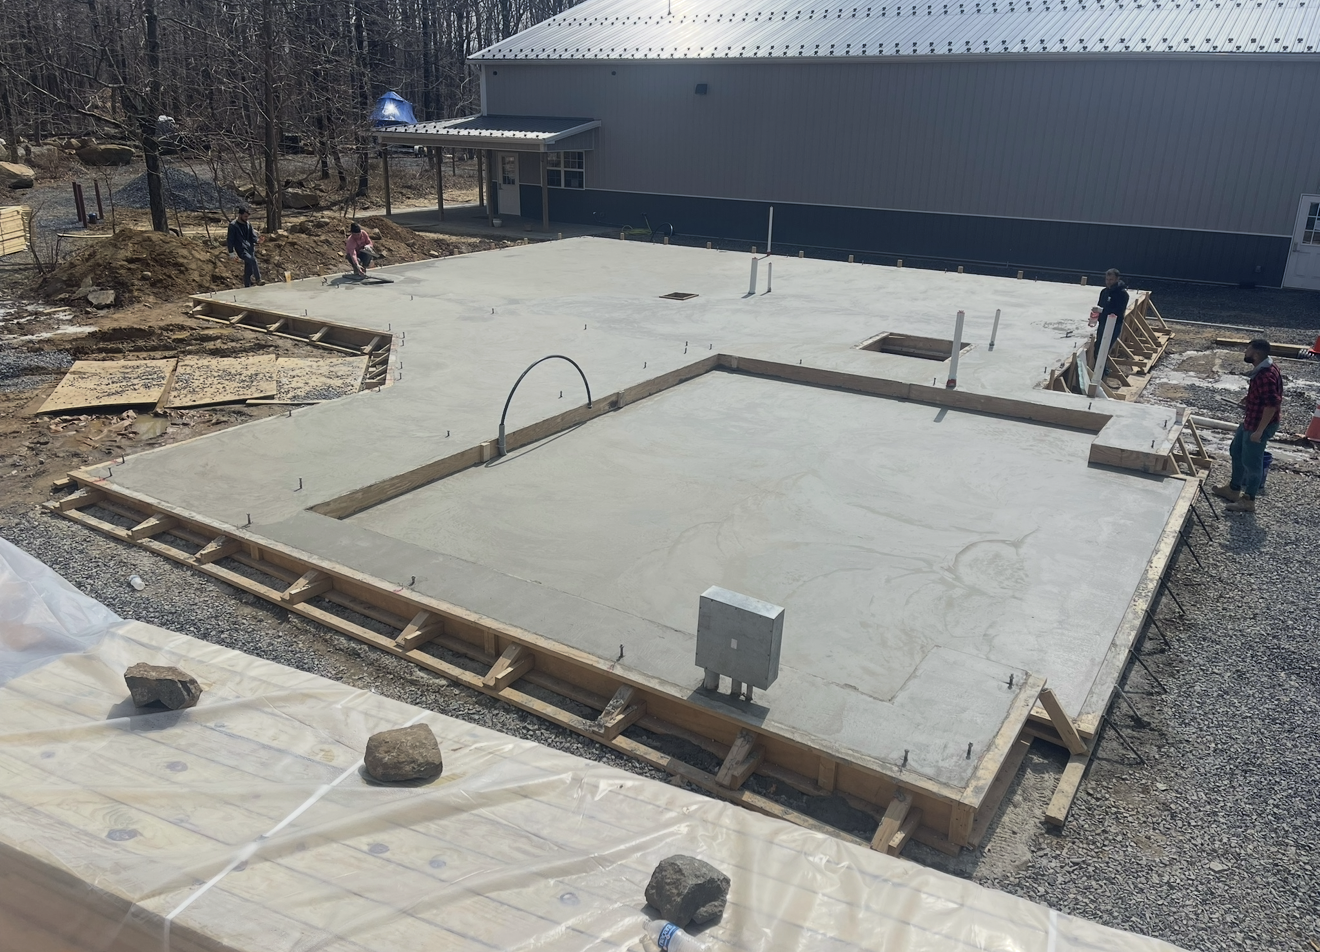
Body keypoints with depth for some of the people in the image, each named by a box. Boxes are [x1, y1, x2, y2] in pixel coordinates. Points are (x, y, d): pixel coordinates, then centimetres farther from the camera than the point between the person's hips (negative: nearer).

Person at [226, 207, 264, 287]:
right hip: (241, 250, -5)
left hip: (250, 248, 5)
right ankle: (258, 279, -19)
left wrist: (258, 238, -14)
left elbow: (253, 237, 9)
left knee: (248, 270, 5)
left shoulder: (248, 224, 10)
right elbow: (230, 240, -4)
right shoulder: (233, 225, -5)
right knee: (252, 260, -29)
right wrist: (231, 252, -7)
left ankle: (247, 287, 16)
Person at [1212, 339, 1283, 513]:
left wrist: (1259, 431, -27)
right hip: (1250, 421, 10)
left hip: (1259, 425, -10)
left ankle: (1249, 501, 16)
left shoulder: (1266, 376, -29)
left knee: (1251, 461, 2)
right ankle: (1234, 489, 37)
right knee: (1236, 452, 22)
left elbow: (1272, 405, -30)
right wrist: (1249, 398, 11)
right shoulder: (1262, 369, 2)